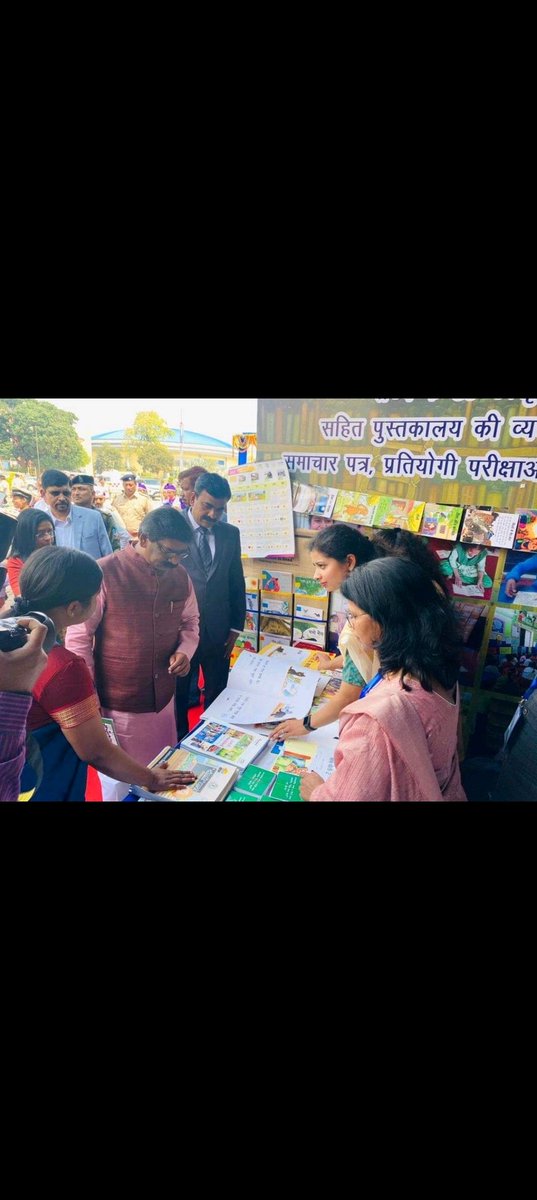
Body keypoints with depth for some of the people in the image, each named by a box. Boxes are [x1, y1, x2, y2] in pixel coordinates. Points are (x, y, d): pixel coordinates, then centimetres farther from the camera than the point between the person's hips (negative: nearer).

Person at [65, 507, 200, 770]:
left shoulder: (180, 575, -1)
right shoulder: (105, 573, -17)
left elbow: (190, 621, 14)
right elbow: (78, 636, -12)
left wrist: (185, 651, -7)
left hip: (163, 698, 5)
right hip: (117, 703, -4)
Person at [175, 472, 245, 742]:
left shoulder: (231, 534, 3)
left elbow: (237, 583, 8)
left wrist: (236, 626, 7)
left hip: (219, 631, 4)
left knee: (218, 695, 15)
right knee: (177, 695, 14)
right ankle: (179, 744, 35)